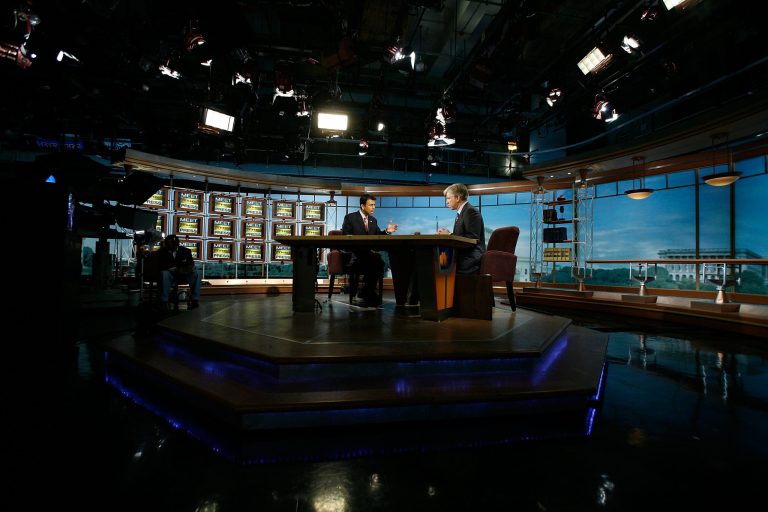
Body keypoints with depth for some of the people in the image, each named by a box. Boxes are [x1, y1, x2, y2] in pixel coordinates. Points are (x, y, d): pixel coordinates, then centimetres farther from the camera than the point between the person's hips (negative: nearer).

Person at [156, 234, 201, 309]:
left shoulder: (185, 251, 3)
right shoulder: (161, 252, -2)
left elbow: (191, 264, 0)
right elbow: (160, 266, -12)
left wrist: (190, 268, -26)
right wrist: (175, 269, -25)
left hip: (183, 275, 1)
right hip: (169, 275, -1)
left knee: (196, 274, -26)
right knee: (164, 273, -35)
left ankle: (195, 300, -31)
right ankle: (164, 301, -35)